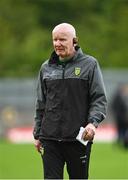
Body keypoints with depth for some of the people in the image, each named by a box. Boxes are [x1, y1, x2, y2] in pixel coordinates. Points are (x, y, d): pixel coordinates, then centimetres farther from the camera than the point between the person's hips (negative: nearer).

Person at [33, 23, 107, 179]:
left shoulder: (89, 64, 1)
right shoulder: (46, 68, 12)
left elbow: (99, 99, -2)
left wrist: (93, 122, -19)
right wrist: (37, 134, 16)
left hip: (79, 139, -2)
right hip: (50, 138, 2)